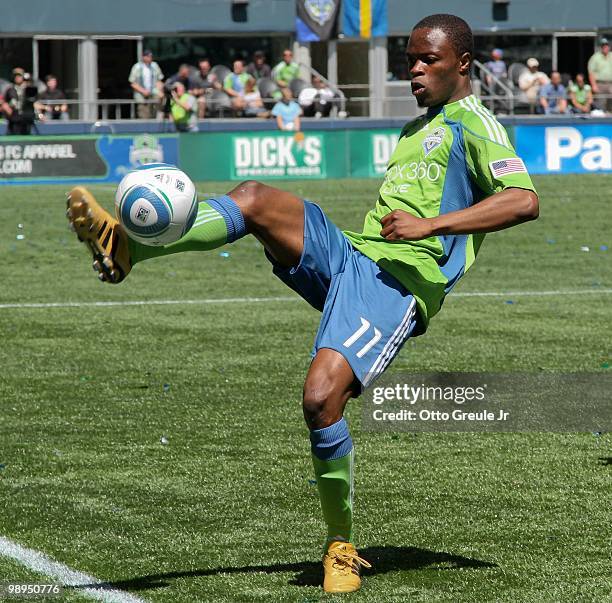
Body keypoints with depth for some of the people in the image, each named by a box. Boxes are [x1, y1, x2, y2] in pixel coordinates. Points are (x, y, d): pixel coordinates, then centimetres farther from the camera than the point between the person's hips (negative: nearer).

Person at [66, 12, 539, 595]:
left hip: (398, 284, -8)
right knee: (254, 198, -17)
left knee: (320, 399, -24)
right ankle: (126, 247, -26)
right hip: (348, 254, 8)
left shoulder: (472, 122, -1)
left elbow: (523, 200, -17)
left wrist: (430, 225, -22)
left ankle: (342, 550, -6)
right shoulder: (415, 130, 27)